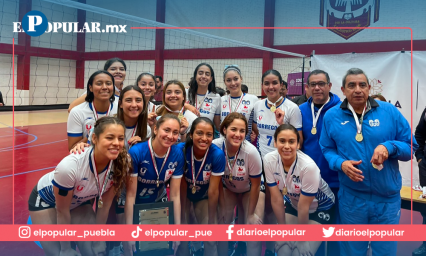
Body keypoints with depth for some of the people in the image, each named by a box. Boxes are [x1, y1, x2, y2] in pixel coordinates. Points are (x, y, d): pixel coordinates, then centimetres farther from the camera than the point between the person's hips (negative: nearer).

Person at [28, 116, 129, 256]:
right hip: (46, 199, -3)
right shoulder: (69, 166, -39)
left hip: (78, 201, 4)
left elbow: (104, 207, -11)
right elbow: (62, 212, -23)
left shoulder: (120, 165, -27)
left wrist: (98, 242, -1)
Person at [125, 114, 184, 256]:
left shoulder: (177, 155, -18)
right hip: (133, 206, -3)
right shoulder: (136, 152, -29)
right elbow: (130, 194, -24)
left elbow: (175, 194, -12)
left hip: (158, 202, 3)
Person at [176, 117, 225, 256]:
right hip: (184, 195, 0)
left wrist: (211, 221, -12)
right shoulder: (181, 150, -28)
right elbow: (182, 185, -17)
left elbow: (213, 191, -20)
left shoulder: (217, 155, -29)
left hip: (204, 197, 0)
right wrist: (183, 217, -10)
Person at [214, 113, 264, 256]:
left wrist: (250, 214, -9)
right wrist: (222, 208, -6)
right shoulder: (215, 147, -28)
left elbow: (255, 185, -17)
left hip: (249, 190, -1)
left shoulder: (251, 152, -33)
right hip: (227, 189, 2)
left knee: (254, 225, -13)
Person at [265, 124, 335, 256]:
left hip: (320, 207, -3)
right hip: (292, 203, 4)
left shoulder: (308, 166, -34)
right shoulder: (269, 160, -22)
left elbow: (304, 207, -22)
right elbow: (276, 199, -13)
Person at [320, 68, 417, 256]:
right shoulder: (331, 116, -1)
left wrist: (389, 147, -18)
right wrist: (340, 163, -14)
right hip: (351, 198, 0)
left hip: (388, 198, 0)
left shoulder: (389, 111, -3)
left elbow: (411, 146, 1)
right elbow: (326, 149, 5)